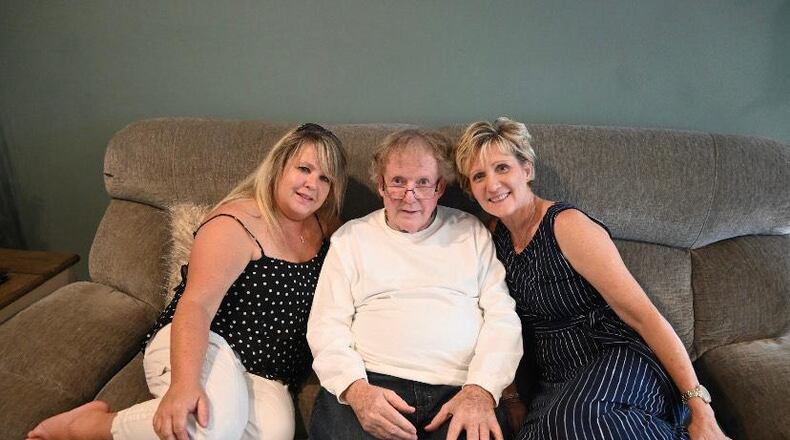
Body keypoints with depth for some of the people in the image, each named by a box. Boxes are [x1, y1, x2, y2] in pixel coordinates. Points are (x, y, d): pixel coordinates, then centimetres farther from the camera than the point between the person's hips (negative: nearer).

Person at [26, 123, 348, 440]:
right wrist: (184, 383, -37)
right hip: (198, 347, -5)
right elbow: (195, 304, -23)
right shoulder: (237, 225, -11)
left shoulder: (322, 227, 11)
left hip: (263, 378, 5)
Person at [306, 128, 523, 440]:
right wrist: (355, 388, -12)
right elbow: (327, 323, 6)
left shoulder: (472, 232, 14)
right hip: (370, 383, 0)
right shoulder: (351, 237, 12)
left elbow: (502, 317, 7)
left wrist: (481, 389, -10)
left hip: (459, 389, 1)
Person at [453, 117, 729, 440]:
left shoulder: (568, 226, -14)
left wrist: (701, 411, -16)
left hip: (621, 362, -5)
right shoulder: (494, 237, 6)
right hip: (555, 383, 5)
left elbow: (644, 316, -15)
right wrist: (511, 398, 3)